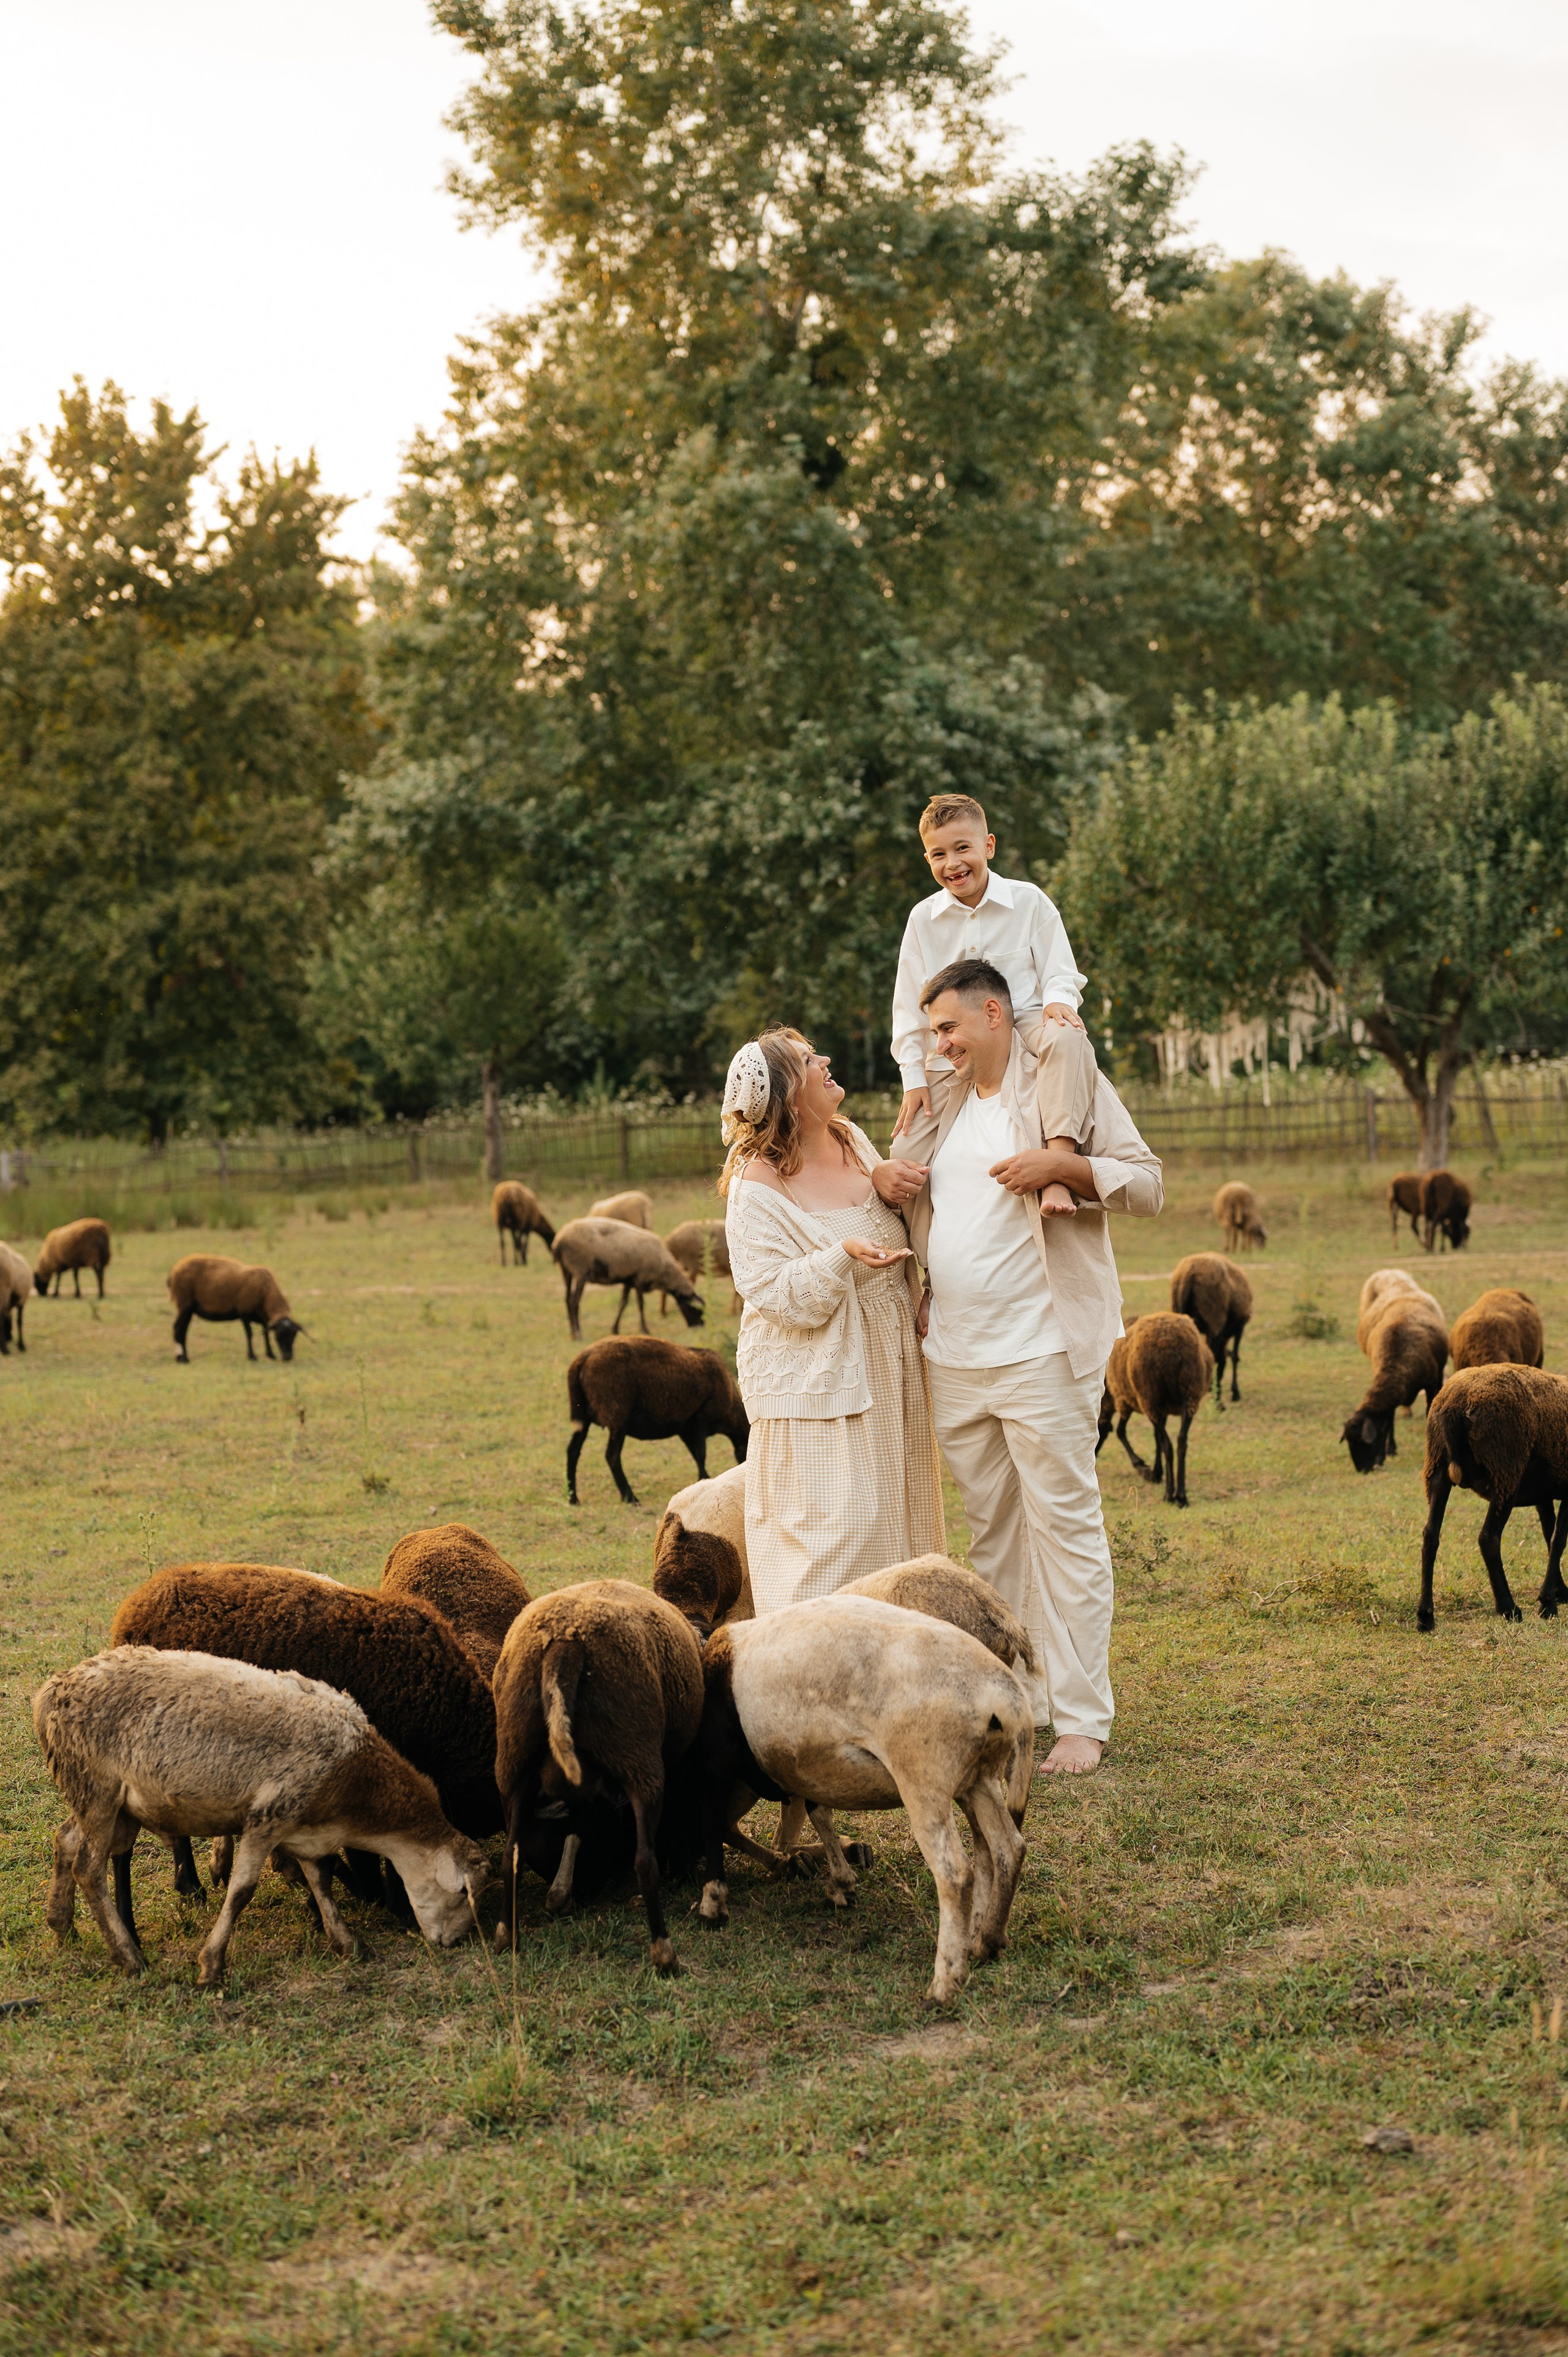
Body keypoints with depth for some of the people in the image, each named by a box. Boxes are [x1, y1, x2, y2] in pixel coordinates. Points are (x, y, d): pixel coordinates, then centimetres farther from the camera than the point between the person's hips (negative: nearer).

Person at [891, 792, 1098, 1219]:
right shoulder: (923, 919, 4)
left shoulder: (1029, 901, 0)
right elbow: (911, 1005, 7)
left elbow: (1060, 971, 1)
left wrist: (1058, 1000, -25)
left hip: (1025, 1021, -3)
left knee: (1067, 1038, -39)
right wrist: (914, 1079, 2)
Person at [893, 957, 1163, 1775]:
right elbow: (918, 1205, 31)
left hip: (1041, 1351, -6)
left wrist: (1063, 1164, -19)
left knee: (1064, 1526, -4)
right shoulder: (942, 1101, 17)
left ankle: (1082, 1718, 0)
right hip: (954, 1357, 7)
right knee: (990, 1532, 12)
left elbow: (1147, 1184, -4)